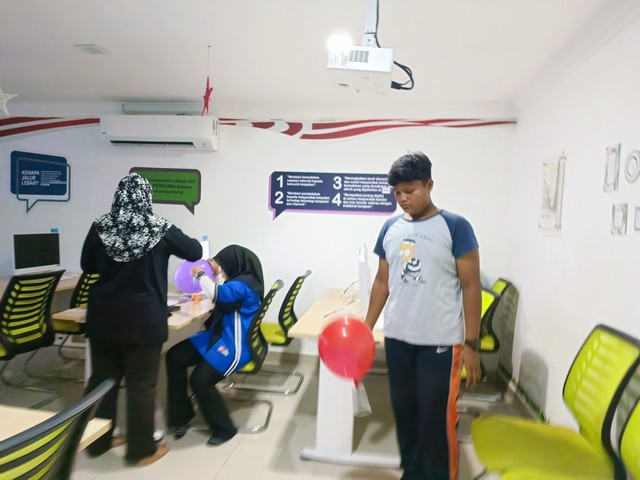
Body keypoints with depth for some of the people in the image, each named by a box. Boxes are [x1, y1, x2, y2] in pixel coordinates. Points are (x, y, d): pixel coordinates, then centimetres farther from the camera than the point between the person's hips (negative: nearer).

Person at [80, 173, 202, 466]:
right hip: (143, 319, -4)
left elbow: (87, 266, 11)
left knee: (102, 377, 17)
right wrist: (184, 241, 24)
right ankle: (141, 450, 20)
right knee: (141, 383, 7)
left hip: (104, 317, 4)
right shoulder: (160, 229, -9)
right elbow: (195, 253, 4)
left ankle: (97, 441, 33)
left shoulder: (100, 226, -2)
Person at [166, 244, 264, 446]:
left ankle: (224, 428, 0)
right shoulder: (240, 281, 11)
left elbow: (218, 294, -33)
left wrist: (200, 275, -15)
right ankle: (182, 415, 10)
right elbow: (222, 294, 27)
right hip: (220, 336, 11)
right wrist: (216, 273, 14)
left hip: (235, 345, -11)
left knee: (200, 380, -24)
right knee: (174, 357, 0)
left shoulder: (244, 285, -20)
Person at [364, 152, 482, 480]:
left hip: (440, 342, -4)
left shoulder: (455, 227, -8)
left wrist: (471, 344, -10)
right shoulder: (391, 227, 5)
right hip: (397, 338, 5)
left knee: (437, 419, 3)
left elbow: (471, 287, -8)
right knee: (404, 412, 16)